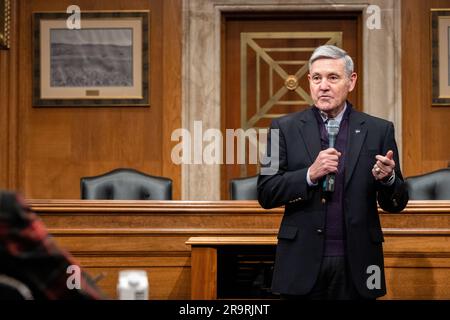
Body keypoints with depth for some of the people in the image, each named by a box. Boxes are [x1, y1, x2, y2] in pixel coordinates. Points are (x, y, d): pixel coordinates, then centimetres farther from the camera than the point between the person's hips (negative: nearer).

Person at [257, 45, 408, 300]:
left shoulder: (379, 130, 3)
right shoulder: (285, 128, 2)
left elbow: (397, 204, 5)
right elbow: (265, 194, -2)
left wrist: (387, 179, -16)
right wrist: (310, 175, -17)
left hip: (356, 265, 1)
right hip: (302, 263, 0)